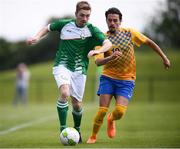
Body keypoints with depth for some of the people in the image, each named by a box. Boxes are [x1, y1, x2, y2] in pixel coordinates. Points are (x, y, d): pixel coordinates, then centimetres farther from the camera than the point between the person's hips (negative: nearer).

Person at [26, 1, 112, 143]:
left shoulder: (91, 30, -5)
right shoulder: (64, 24, -2)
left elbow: (108, 43, -16)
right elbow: (48, 28, 16)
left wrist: (98, 51, -36)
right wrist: (37, 37, -2)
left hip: (79, 69, 1)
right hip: (62, 66, -1)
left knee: (77, 104, 4)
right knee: (64, 93, -28)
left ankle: (77, 130, 32)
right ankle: (63, 129, -20)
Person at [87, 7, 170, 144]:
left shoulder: (129, 33, 0)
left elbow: (149, 42, 12)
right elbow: (98, 62, -17)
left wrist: (164, 57, 12)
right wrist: (111, 57, -36)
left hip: (127, 79, 1)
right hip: (108, 77, 0)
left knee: (120, 112, -16)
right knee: (102, 110, -13)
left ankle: (111, 120, 20)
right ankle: (93, 136, 10)